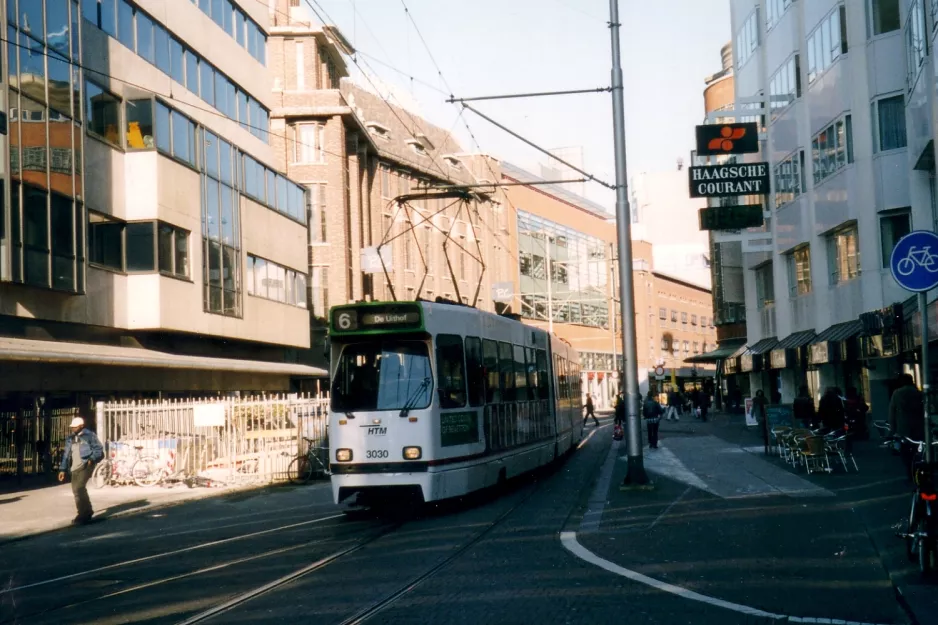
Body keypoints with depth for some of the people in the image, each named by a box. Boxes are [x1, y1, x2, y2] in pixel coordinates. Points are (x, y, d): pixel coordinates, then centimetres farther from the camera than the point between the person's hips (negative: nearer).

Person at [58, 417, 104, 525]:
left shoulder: (90, 435, -2)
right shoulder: (70, 439, 17)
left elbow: (99, 449, -6)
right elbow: (66, 455, 18)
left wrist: (92, 459, -21)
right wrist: (63, 469, 11)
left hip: (85, 466, -7)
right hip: (75, 468, 7)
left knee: (79, 488, -18)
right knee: (77, 490, 10)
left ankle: (83, 515, -14)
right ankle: (87, 512, 27)